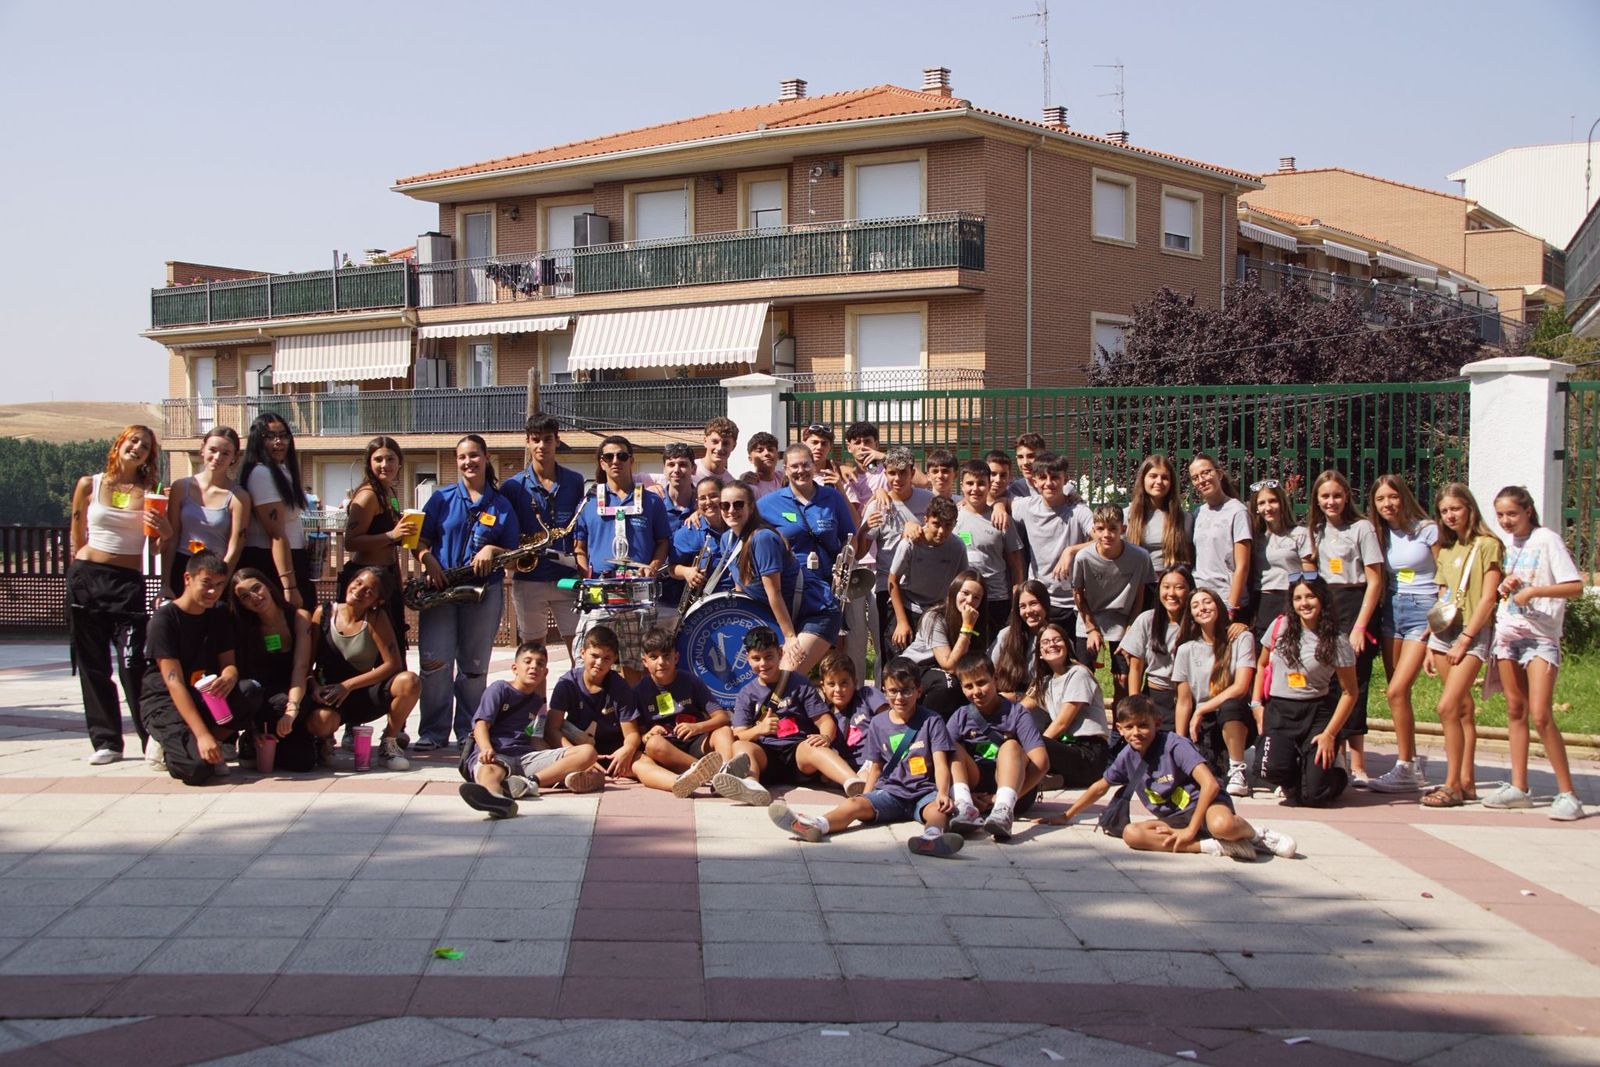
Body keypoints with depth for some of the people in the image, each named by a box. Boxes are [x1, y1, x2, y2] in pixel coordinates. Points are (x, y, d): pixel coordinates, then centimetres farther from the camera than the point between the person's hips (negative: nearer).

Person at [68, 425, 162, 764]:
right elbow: (77, 538, 13)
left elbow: (167, 540, 3)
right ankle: (106, 741, 12)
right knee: (93, 665, 4)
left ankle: (154, 738, -5)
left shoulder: (151, 492, 5)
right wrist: (83, 568, 14)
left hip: (129, 582, -1)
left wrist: (163, 526, -16)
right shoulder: (88, 485, 5)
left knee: (133, 664, -12)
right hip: (86, 578, 1)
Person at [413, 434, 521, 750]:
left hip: (484, 590, 0)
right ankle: (433, 732, -2)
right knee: (434, 661, -10)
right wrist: (429, 561, -14)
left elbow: (514, 552, 8)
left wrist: (492, 551, -11)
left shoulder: (501, 505, 8)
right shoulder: (442, 498, 8)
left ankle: (469, 731, 16)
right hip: (440, 588, 0)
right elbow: (420, 540, 5)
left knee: (474, 665, 5)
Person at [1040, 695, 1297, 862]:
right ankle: (1218, 847, -26)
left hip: (1202, 805, -7)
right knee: (1130, 833, -25)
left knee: (1222, 825, -44)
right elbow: (1099, 788, 20)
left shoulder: (1174, 745, -17)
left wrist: (1191, 830, -25)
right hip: (1172, 820, 7)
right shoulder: (1127, 757, 3)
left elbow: (1210, 784, -25)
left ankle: (1255, 834, -4)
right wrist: (1066, 816, 23)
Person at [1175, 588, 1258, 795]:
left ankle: (1238, 770, -18)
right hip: (1203, 727, 1)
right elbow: (1184, 702, 5)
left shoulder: (1242, 639, -1)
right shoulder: (1186, 650, 6)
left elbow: (1241, 687, -12)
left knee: (1230, 706, -39)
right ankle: (1216, 761, 9)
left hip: (1235, 723, -1)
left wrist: (1201, 710, -13)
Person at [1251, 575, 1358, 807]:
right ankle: (1294, 780, 11)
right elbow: (1261, 664, 17)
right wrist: (1257, 703, 5)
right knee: (1275, 770, -28)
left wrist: (1330, 734, -9)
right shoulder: (1280, 628, 3)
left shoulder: (1336, 642, -3)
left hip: (1317, 712, -2)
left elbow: (1349, 692, -1)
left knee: (1313, 795, -13)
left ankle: (1338, 777, 25)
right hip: (1279, 711, 2)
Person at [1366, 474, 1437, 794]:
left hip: (1422, 611, -6)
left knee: (1396, 691, -15)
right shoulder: (1381, 534, 10)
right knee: (1397, 693, 3)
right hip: (1391, 610, 6)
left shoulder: (1427, 530, -5)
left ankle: (1405, 770, -8)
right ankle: (1412, 767, 13)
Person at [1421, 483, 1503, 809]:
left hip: (1473, 634, -6)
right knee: (1463, 708, 8)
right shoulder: (1446, 550, 16)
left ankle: (1453, 785, -11)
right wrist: (1430, 645, 11)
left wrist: (1465, 639, -13)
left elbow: (1488, 598, -10)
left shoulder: (1487, 545, -5)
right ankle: (1467, 781, 10)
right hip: (1443, 632, 6)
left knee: (1447, 706, -15)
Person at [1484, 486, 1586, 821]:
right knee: (1515, 710, 8)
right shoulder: (1506, 544, 11)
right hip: (1507, 632, 7)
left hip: (1541, 635, -7)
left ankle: (1567, 793, -9)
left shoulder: (1547, 540, -8)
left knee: (1540, 714, -14)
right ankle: (1518, 787, 13)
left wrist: (1532, 591, -23)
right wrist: (1502, 587, -1)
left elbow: (1576, 587, -14)